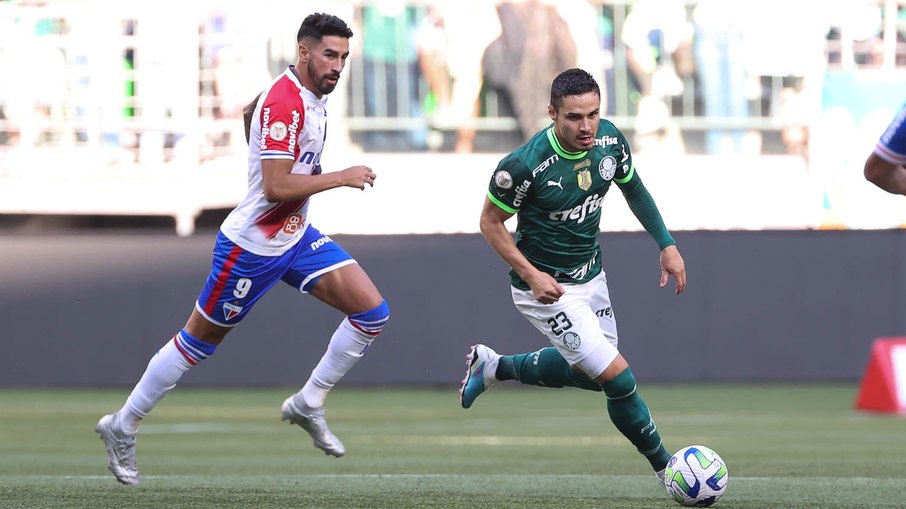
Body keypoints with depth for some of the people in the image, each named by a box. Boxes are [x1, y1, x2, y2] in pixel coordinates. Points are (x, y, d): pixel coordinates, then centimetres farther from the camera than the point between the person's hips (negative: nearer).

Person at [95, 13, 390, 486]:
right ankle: (122, 427, 21)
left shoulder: (310, 98, 5)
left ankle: (308, 404, 7)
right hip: (252, 246, -9)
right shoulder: (284, 103, -25)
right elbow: (276, 187, -30)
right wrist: (341, 177, -24)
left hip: (295, 237, 9)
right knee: (197, 342, 5)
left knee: (372, 312, -5)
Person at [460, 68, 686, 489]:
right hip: (546, 287, -7)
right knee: (617, 377, -14)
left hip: (590, 276, 7)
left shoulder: (610, 140, -11)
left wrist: (666, 244, 5)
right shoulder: (524, 165, -28)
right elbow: (490, 222, -15)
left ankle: (494, 367, 40)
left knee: (591, 371, 23)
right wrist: (532, 276, -23)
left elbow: (633, 189, 10)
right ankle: (666, 468, 4)